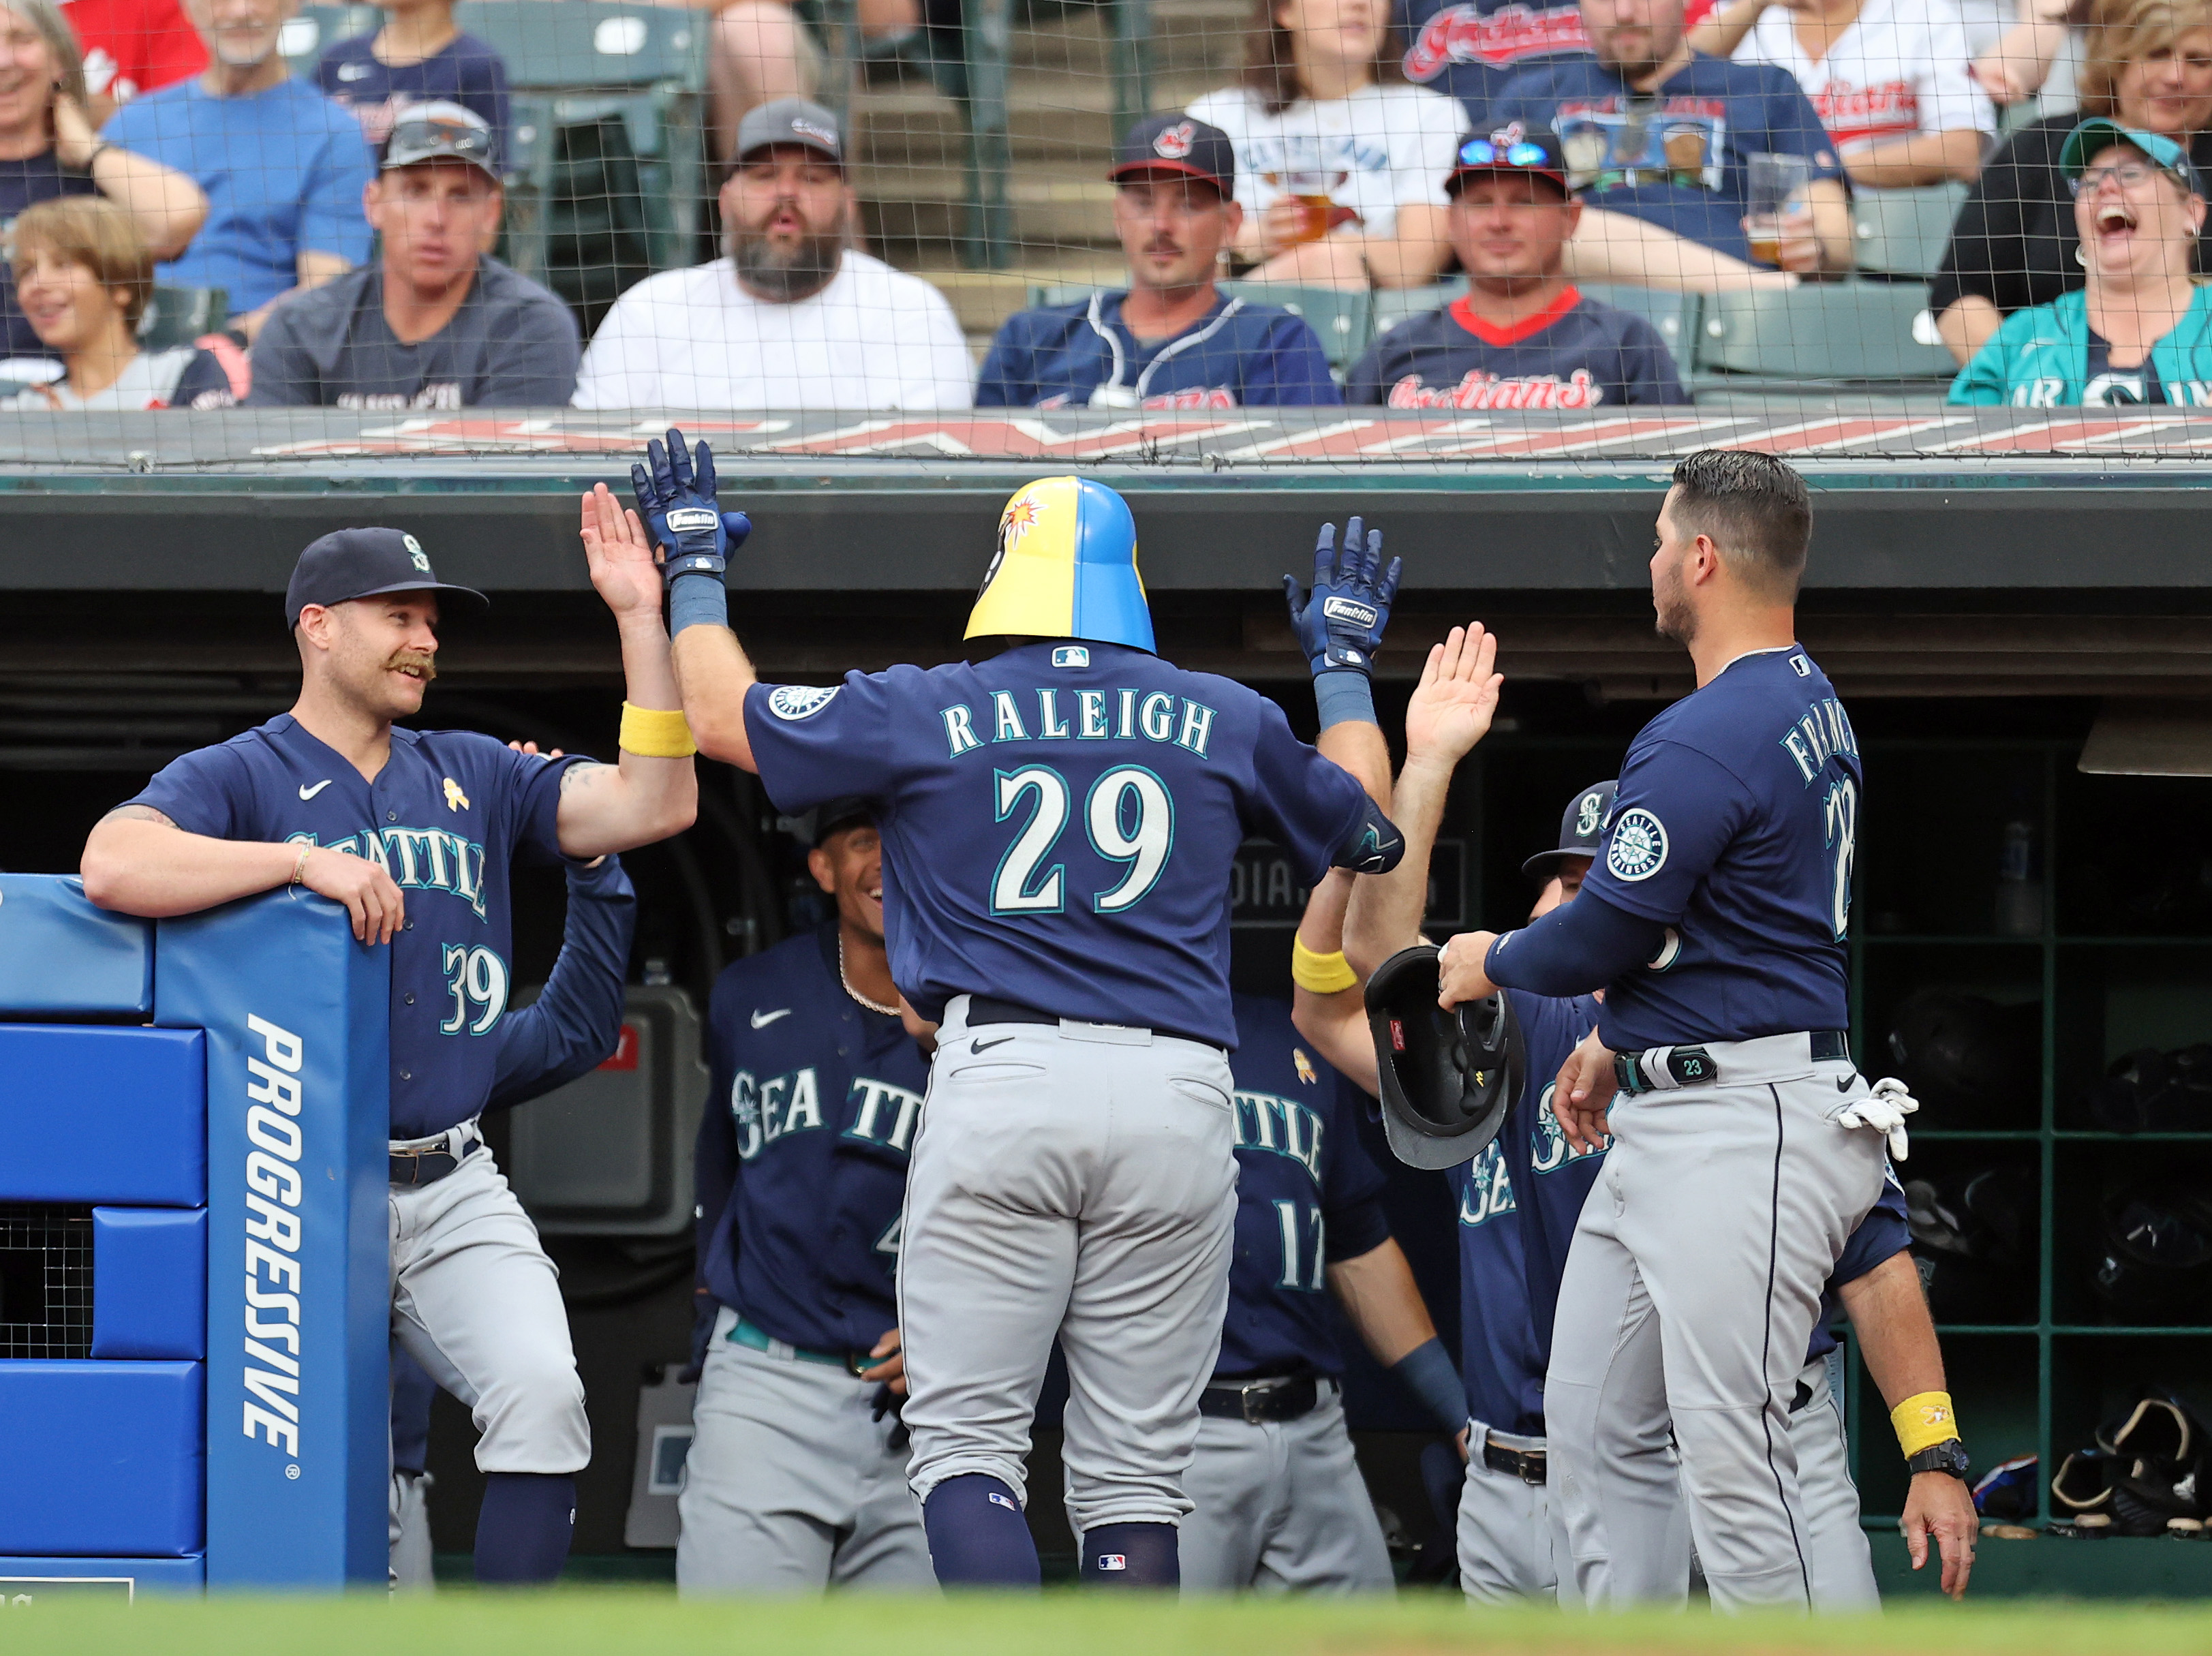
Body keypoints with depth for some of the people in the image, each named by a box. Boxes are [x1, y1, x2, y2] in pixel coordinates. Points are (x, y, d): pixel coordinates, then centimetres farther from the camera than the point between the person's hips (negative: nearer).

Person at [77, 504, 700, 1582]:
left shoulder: (472, 777, 17)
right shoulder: (234, 779, 1)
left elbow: (653, 806, 7)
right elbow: (115, 867, -19)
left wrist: (639, 619, 0)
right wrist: (305, 859, -23)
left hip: (454, 1197, 3)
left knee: (541, 1397, -20)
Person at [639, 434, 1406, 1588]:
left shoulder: (930, 712, 5)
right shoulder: (1225, 723, 12)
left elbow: (722, 714, 16)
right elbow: (1365, 829, 31)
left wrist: (697, 569, 34)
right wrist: (1343, 662, 47)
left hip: (1002, 1073, -2)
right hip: (1176, 1093, 2)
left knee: (966, 1441, -1)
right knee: (1134, 1471, 6)